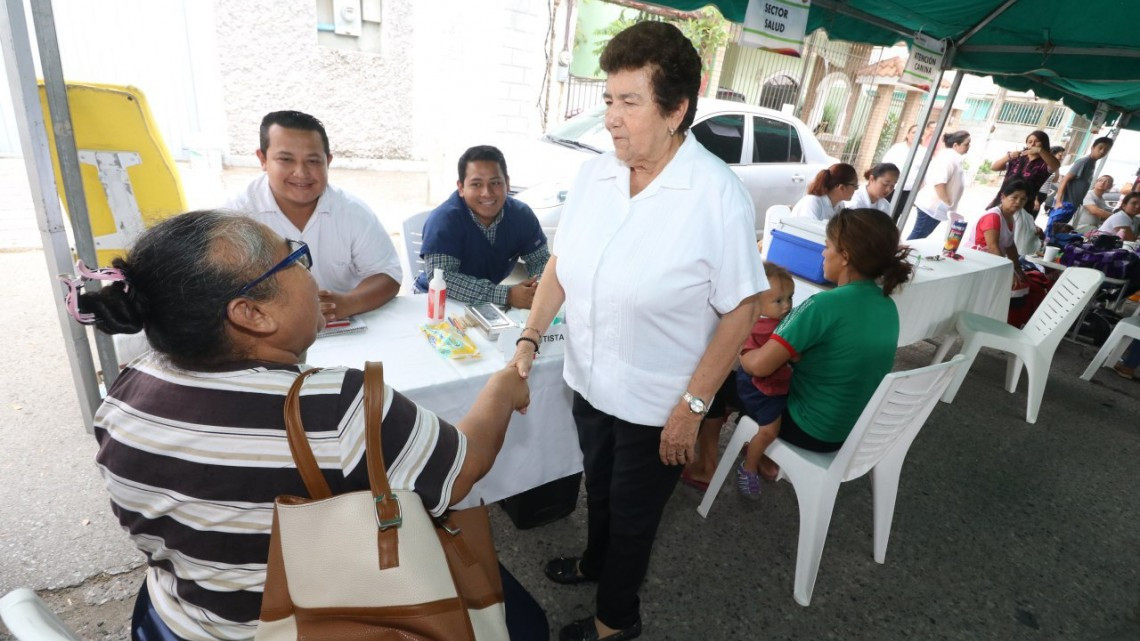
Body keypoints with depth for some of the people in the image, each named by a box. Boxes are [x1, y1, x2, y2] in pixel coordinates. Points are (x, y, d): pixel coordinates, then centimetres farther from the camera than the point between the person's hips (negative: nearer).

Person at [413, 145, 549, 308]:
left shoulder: (521, 214, -6)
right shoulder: (443, 219, -21)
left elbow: (541, 261, -2)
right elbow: (440, 278, -31)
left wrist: (540, 287, -26)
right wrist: (507, 295, -38)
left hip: (490, 307, 3)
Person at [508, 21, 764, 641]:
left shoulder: (719, 195, -21)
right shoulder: (593, 174, -6)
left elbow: (740, 311, -18)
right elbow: (561, 262, 4)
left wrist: (692, 407, -16)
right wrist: (529, 339, -5)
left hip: (656, 405, -5)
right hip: (588, 382, 5)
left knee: (632, 515, 18)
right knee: (597, 488, 29)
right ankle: (595, 561, 61)